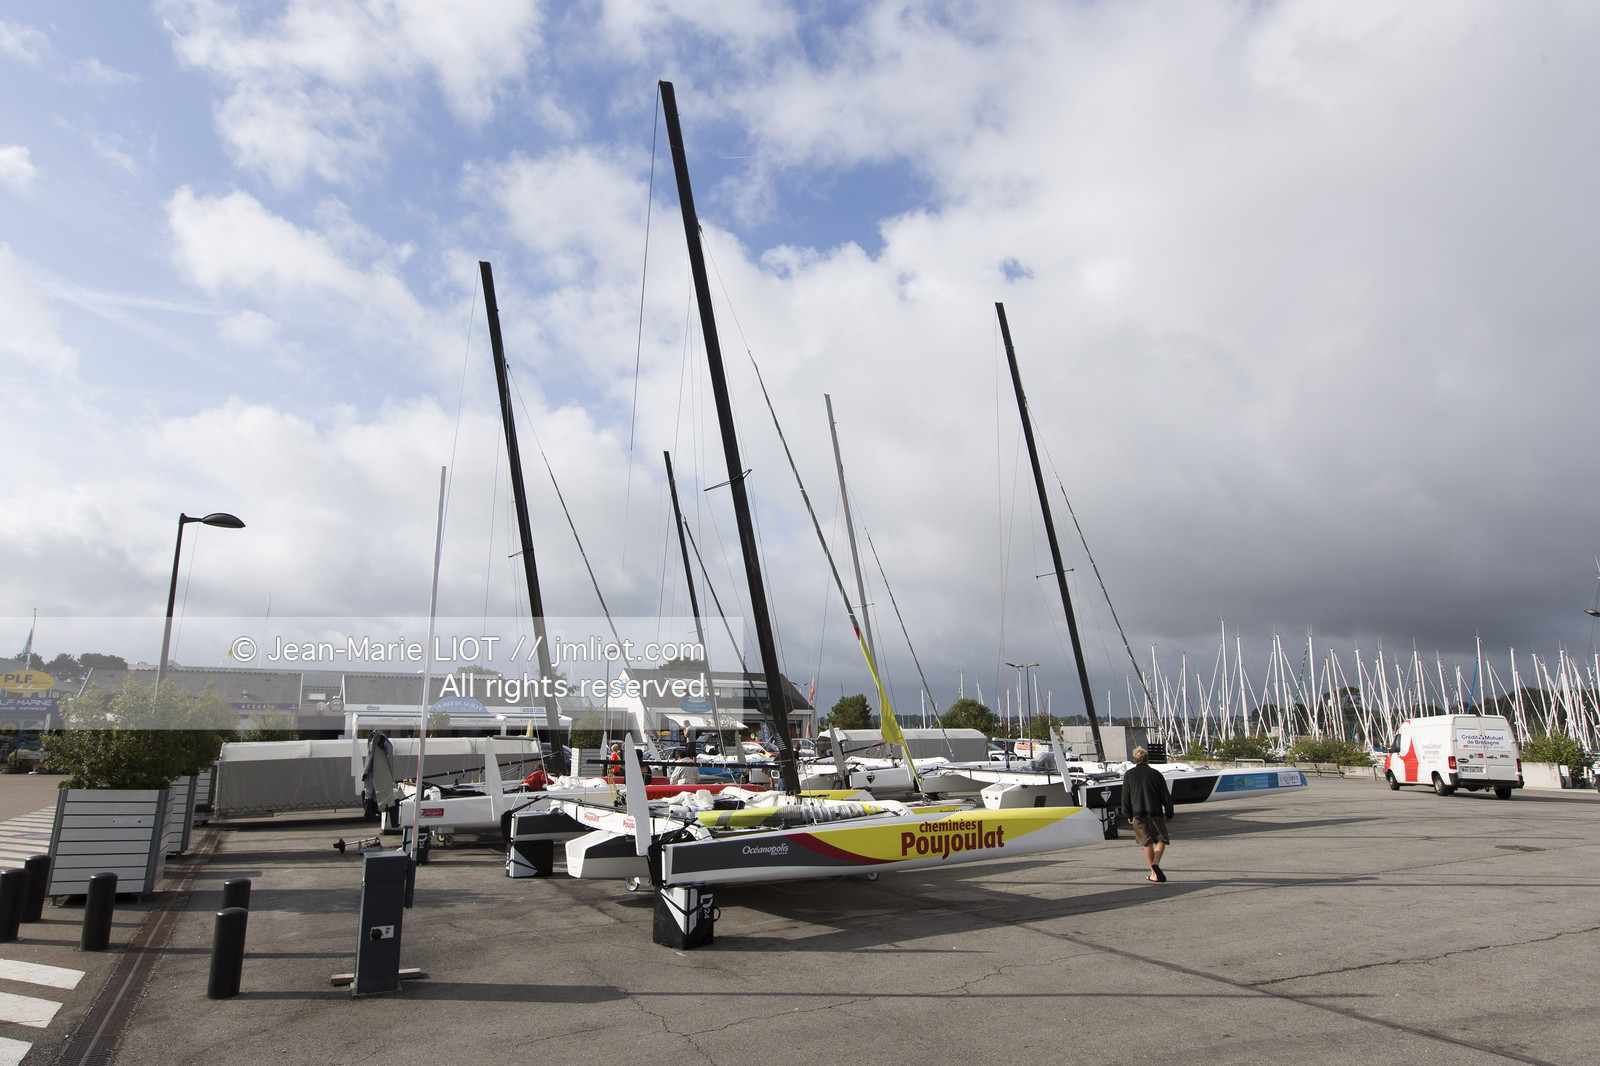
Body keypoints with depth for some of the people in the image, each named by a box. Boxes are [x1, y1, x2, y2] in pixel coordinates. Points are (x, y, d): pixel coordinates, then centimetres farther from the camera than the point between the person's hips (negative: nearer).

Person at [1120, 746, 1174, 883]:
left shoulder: (1129, 775, 3)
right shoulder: (1155, 773, 0)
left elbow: (1125, 796, 3)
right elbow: (1165, 796, 1)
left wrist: (1128, 815, 12)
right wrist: (1169, 814, 11)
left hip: (1138, 814, 2)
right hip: (1155, 813, -1)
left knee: (1147, 843, 11)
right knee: (1161, 840, 9)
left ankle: (1154, 873, 12)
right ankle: (1155, 863, -15)